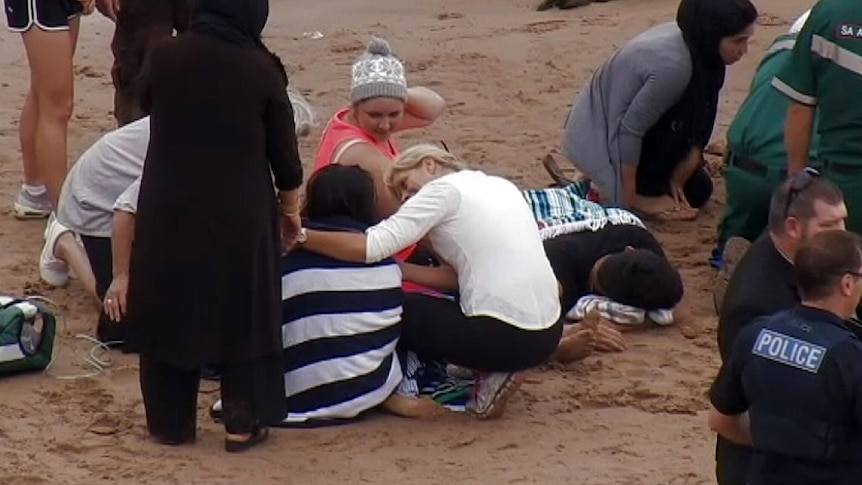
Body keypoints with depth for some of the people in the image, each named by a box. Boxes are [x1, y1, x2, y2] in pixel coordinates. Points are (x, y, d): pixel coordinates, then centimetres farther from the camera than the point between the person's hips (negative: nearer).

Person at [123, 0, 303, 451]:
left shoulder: (164, 57, -6)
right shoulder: (261, 70, -10)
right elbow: (283, 150, -1)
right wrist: (290, 209, 15)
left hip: (168, 211, 1)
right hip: (241, 215, -1)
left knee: (169, 312, 12)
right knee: (242, 314, 11)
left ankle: (170, 422, 18)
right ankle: (242, 423, 12)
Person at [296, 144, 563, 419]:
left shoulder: (444, 189, -4)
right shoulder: (500, 186, 18)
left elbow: (370, 247, -13)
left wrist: (300, 236, -7)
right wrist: (398, 269, 12)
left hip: (505, 336, -8)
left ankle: (490, 373, 2)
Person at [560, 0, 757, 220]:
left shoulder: (686, 40, -7)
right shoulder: (673, 65, -34)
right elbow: (630, 130, -30)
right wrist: (630, 200, -23)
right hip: (596, 135, -9)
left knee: (698, 190, 8)